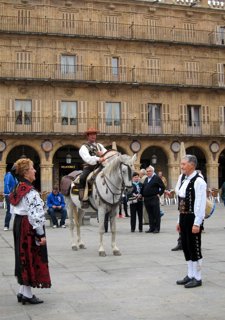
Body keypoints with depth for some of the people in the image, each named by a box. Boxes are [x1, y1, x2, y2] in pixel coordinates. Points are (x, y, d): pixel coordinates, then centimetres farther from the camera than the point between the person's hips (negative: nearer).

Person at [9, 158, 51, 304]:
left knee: (24, 257, 16)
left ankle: (23, 292, 24)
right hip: (29, 228, -9)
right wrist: (41, 234, -18)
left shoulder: (18, 189, 9)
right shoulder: (30, 191, -20)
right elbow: (35, 214, -23)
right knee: (31, 258, 0)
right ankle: (27, 294, 8)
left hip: (19, 225, 9)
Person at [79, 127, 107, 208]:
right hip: (89, 167, -5)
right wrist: (98, 159, -32)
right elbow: (87, 158, -16)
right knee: (82, 178, -33)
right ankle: (83, 199, -30)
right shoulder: (84, 147, 3)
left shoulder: (99, 145, 22)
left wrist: (103, 154, -9)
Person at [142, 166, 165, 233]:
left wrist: (159, 194, -9)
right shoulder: (146, 179, 18)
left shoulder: (157, 178, -3)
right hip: (146, 199, 6)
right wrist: (142, 195, 9)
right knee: (150, 214, 10)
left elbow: (163, 187, -4)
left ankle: (157, 228, 2)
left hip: (154, 199, -6)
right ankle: (151, 227, 16)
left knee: (156, 214, -2)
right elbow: (143, 188, 22)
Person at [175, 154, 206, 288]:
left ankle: (197, 278, 11)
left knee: (194, 247, 0)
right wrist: (180, 221, 16)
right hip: (183, 217, 9)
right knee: (186, 246, 14)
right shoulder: (183, 180, 11)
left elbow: (201, 204, -18)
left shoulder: (198, 181, -15)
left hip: (193, 218, -9)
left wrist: (197, 223, -20)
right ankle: (190, 275, 26)